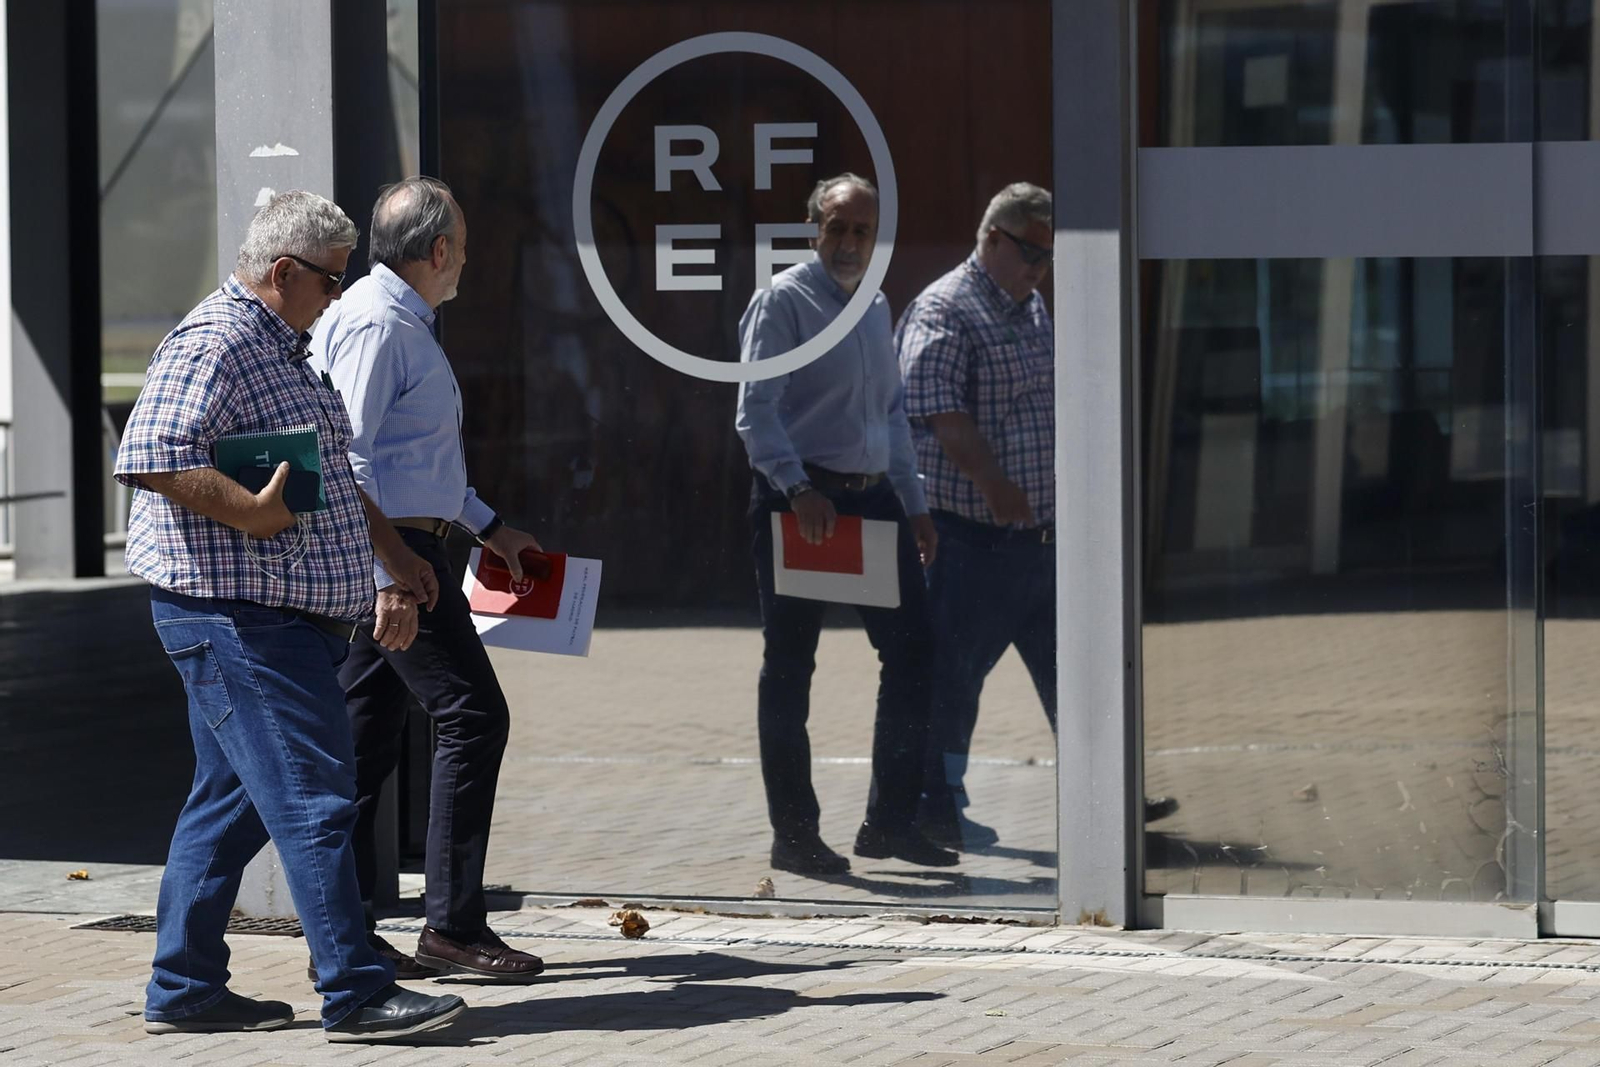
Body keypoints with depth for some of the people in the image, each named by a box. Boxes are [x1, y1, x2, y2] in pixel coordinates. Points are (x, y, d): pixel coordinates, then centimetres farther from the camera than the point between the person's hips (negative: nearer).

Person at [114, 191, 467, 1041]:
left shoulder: (283, 347, 20)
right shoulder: (215, 343, -14)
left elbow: (330, 473, 31)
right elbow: (151, 459, -25)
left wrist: (393, 553, 30)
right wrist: (250, 511, -28)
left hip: (291, 616, 11)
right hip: (239, 617, -11)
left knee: (229, 799, 12)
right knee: (313, 801, -11)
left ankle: (184, 989, 17)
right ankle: (354, 996, -10)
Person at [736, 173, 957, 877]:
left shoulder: (877, 308, 16)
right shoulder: (784, 301, -7)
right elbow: (756, 411, -15)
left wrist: (914, 506, 19)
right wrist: (798, 490, -26)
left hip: (871, 496, 7)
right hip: (800, 500, -7)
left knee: (912, 649, 3)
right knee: (789, 667, 0)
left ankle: (890, 821, 12)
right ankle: (793, 835, 6)